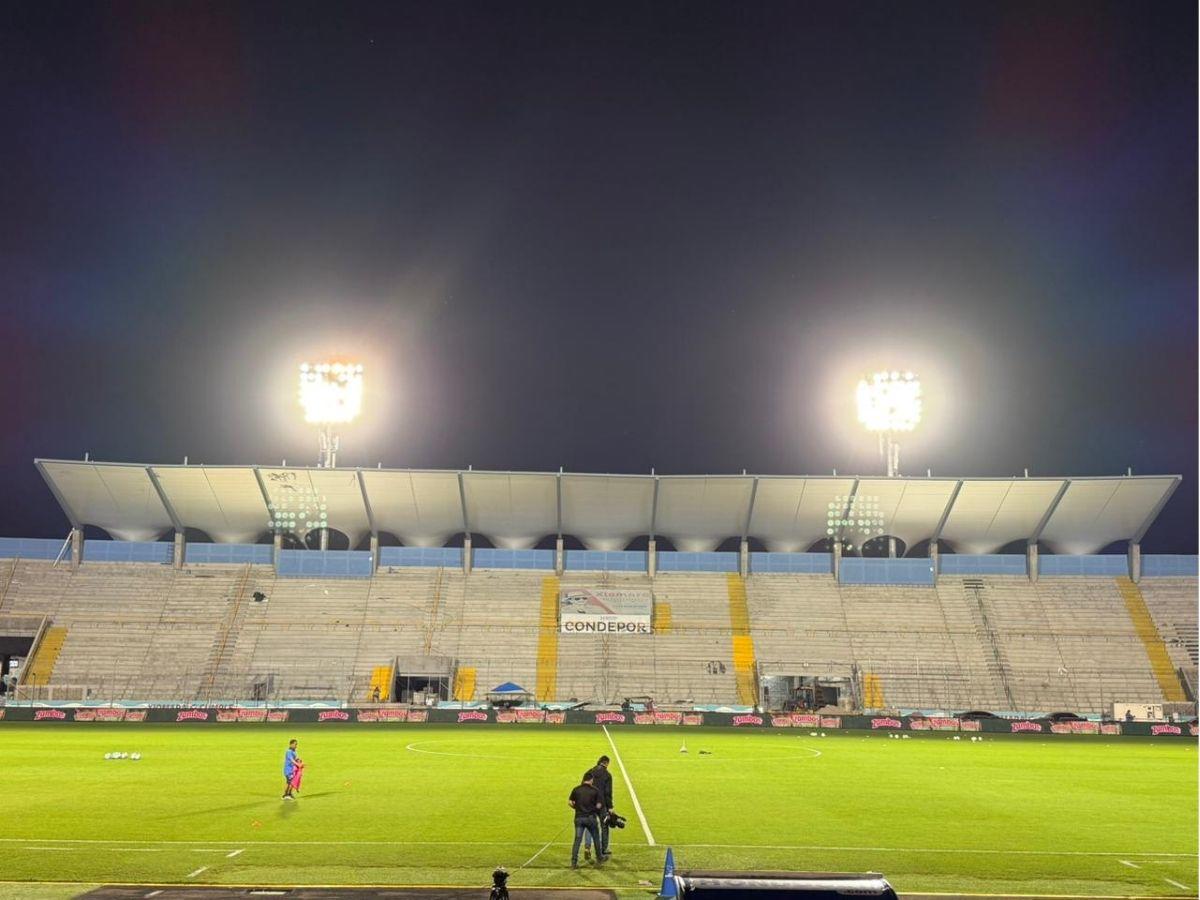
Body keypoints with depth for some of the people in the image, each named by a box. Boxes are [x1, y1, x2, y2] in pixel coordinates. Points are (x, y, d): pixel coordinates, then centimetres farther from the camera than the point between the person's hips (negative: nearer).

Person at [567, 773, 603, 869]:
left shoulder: (576, 790, 1)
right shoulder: (595, 790, -5)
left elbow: (570, 802, -1)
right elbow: (599, 805, -8)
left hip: (579, 817, 1)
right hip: (590, 817, -1)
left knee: (577, 839, 3)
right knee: (596, 838, 18)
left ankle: (574, 862, -3)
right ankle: (599, 858, 29)